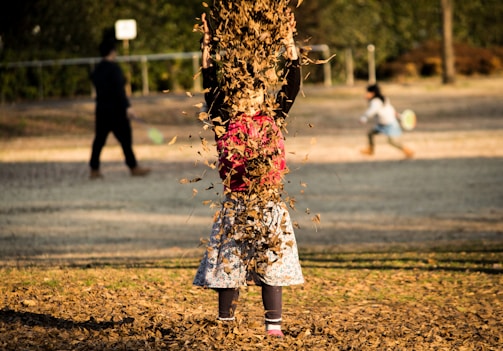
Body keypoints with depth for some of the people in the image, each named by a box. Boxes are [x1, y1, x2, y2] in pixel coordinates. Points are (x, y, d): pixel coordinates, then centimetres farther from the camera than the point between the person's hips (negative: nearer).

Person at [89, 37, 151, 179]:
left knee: (99, 139, 7)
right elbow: (119, 89, -22)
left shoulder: (97, 70, 11)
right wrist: (127, 106, -27)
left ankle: (94, 169, 6)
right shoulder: (114, 68, -13)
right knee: (125, 138, 0)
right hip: (116, 109, -7)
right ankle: (133, 167, 5)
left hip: (101, 109, 7)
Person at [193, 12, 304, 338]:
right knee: (228, 265, 2)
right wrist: (207, 49, -10)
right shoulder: (226, 124, 1)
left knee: (272, 263, 1)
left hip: (270, 204, 1)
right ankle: (226, 326, 10)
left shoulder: (272, 120, 5)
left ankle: (274, 326, 6)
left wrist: (290, 45, -3)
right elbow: (211, 89, -4)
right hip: (235, 204, -1)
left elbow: (291, 86, 2)